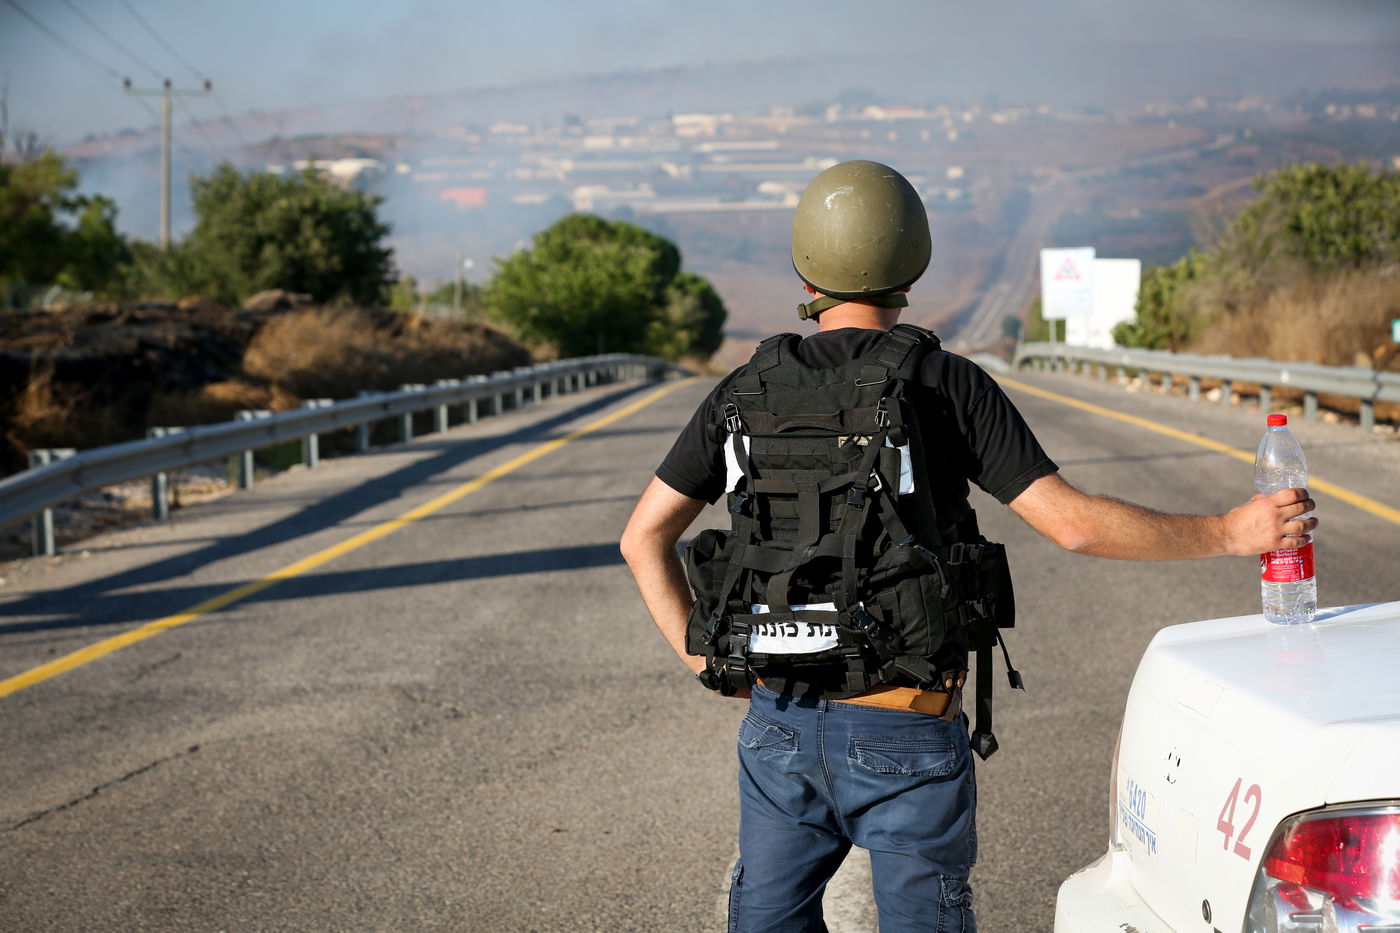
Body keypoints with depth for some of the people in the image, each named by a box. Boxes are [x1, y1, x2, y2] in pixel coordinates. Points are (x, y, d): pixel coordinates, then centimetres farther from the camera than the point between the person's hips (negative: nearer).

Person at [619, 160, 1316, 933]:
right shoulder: (946, 385, -7)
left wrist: (707, 663, 9)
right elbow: (1072, 523, -12)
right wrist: (1230, 533, -4)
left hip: (778, 720, 3)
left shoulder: (747, 390, 3)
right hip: (902, 729, -3)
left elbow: (644, 537, 4)